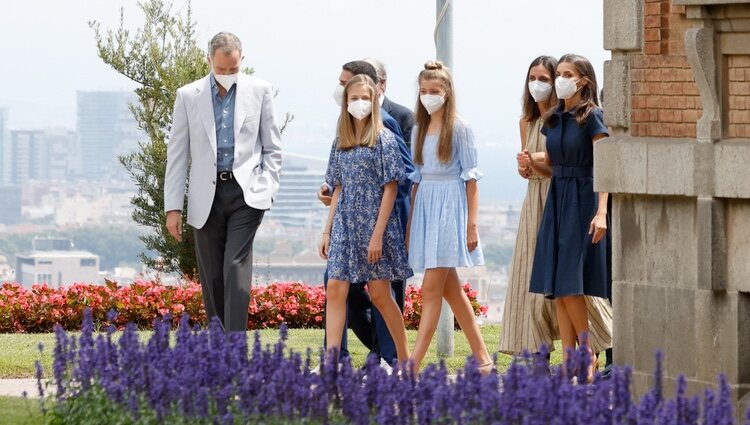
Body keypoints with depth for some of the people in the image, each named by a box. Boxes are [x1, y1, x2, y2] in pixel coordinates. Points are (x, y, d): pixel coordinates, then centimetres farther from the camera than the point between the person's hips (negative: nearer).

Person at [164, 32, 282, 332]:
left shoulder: (259, 91, 4)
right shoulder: (188, 96, 5)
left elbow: (272, 148, 8)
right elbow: (177, 154, 6)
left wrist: (267, 190, -4)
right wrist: (173, 206, 1)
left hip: (245, 193, -2)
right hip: (207, 196, 2)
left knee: (236, 268, -14)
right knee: (211, 276, 5)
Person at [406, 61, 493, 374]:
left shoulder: (459, 129, -5)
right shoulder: (419, 130, 13)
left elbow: (471, 178, -7)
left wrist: (472, 224, -11)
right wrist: (410, 224, 13)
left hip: (451, 206, -7)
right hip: (425, 206, 7)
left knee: (432, 288, -11)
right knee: (451, 289, 9)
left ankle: (414, 365, -15)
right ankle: (482, 358, 17)